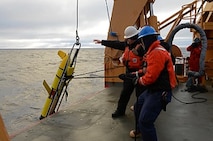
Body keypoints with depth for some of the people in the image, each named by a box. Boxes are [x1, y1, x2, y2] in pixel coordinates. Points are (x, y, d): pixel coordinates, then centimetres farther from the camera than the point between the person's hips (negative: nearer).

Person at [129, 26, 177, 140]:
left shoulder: (157, 53, -24)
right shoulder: (154, 51, 10)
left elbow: (150, 77, -26)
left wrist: (139, 80, -9)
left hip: (160, 92, -11)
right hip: (152, 89, 11)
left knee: (145, 121, -14)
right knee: (138, 106, 26)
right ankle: (140, 130, 47)